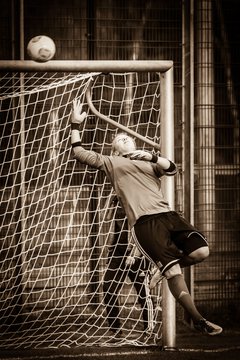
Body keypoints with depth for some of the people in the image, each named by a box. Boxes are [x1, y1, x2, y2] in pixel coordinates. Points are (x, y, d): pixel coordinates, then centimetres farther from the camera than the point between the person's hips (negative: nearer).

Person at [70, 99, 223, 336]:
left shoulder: (149, 162, 29)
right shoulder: (111, 162, 21)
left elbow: (171, 169, 10)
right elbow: (79, 153, 17)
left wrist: (150, 156, -4)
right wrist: (75, 125, 13)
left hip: (167, 214, 4)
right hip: (144, 222, -4)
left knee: (201, 251, -14)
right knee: (173, 272, -14)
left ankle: (168, 267, 16)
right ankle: (198, 320, -6)